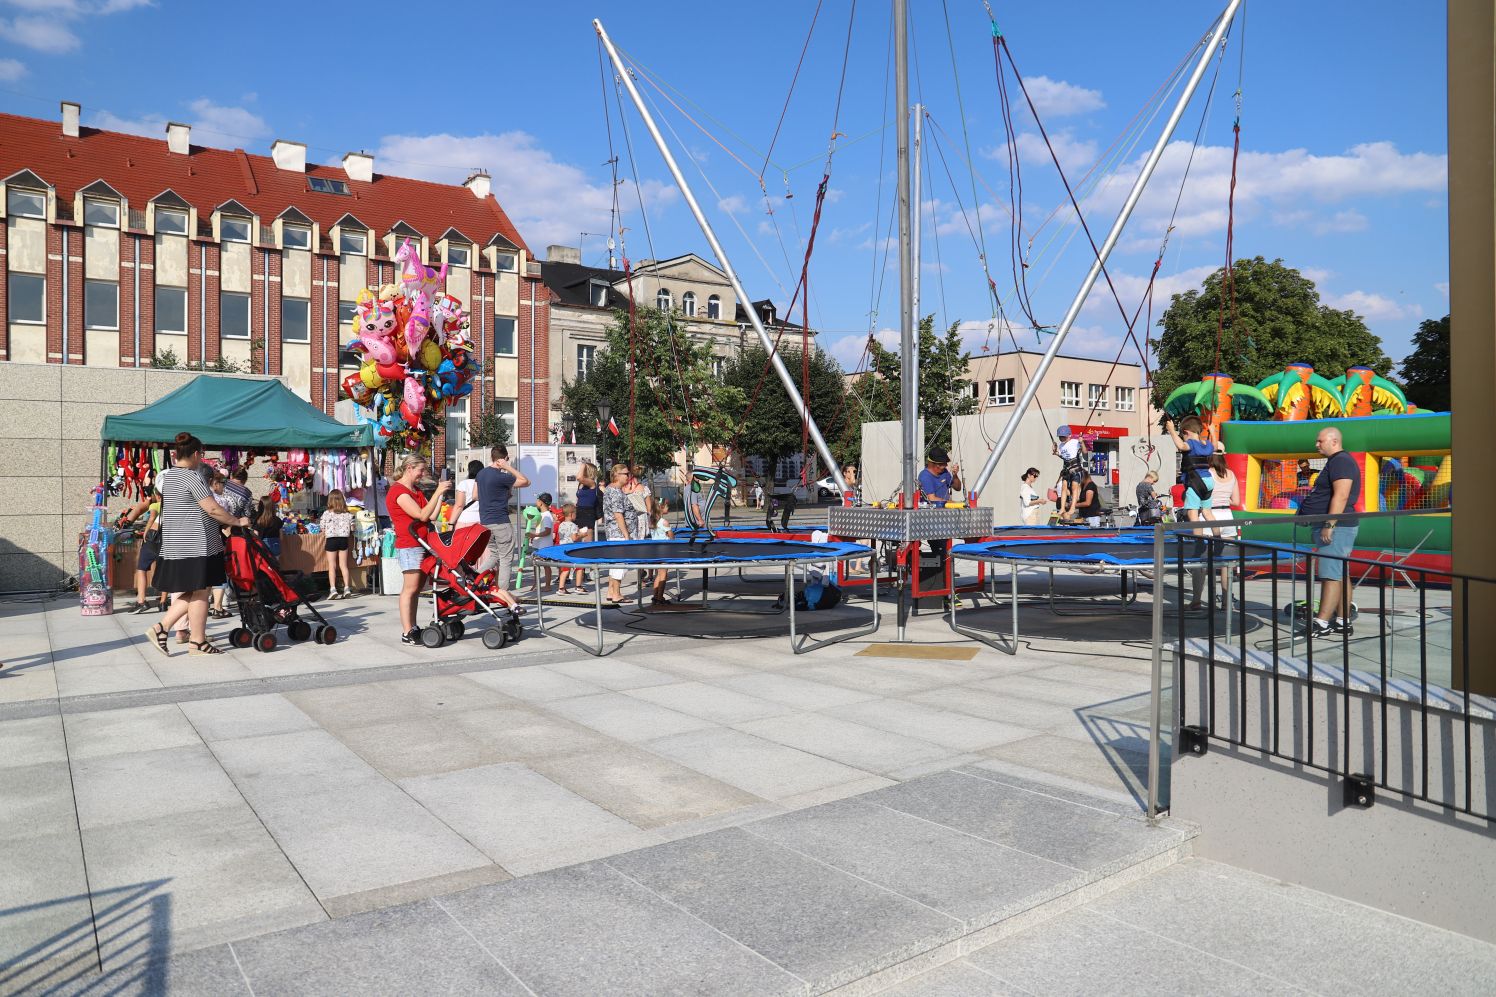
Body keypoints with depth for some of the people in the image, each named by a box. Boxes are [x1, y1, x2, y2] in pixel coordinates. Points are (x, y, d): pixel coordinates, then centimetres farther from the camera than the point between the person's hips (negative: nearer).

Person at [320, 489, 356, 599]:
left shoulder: (326, 514, -7)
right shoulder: (347, 514, -2)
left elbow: (322, 529, -2)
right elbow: (352, 528, 3)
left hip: (331, 540, -2)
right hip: (344, 539, 2)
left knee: (332, 566, 2)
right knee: (343, 565, 9)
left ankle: (333, 589, -4)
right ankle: (347, 588, 4)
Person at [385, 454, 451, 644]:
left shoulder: (416, 492, 20)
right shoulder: (398, 491, -10)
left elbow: (432, 516, 11)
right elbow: (422, 515, -17)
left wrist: (440, 493, 6)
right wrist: (438, 492, -15)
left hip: (421, 545, 9)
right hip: (408, 546, -9)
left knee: (417, 589, 9)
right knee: (410, 588, -9)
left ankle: (413, 629, 13)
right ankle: (407, 633, -8)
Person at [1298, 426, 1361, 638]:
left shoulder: (1341, 461, -13)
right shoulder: (1335, 462, 20)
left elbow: (1341, 496, -23)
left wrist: (1329, 524, -26)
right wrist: (1328, 525, 24)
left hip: (1336, 527, -11)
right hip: (1336, 528, 11)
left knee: (1331, 575, -11)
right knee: (1340, 576, 12)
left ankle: (1321, 623, -12)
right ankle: (1343, 621, 16)